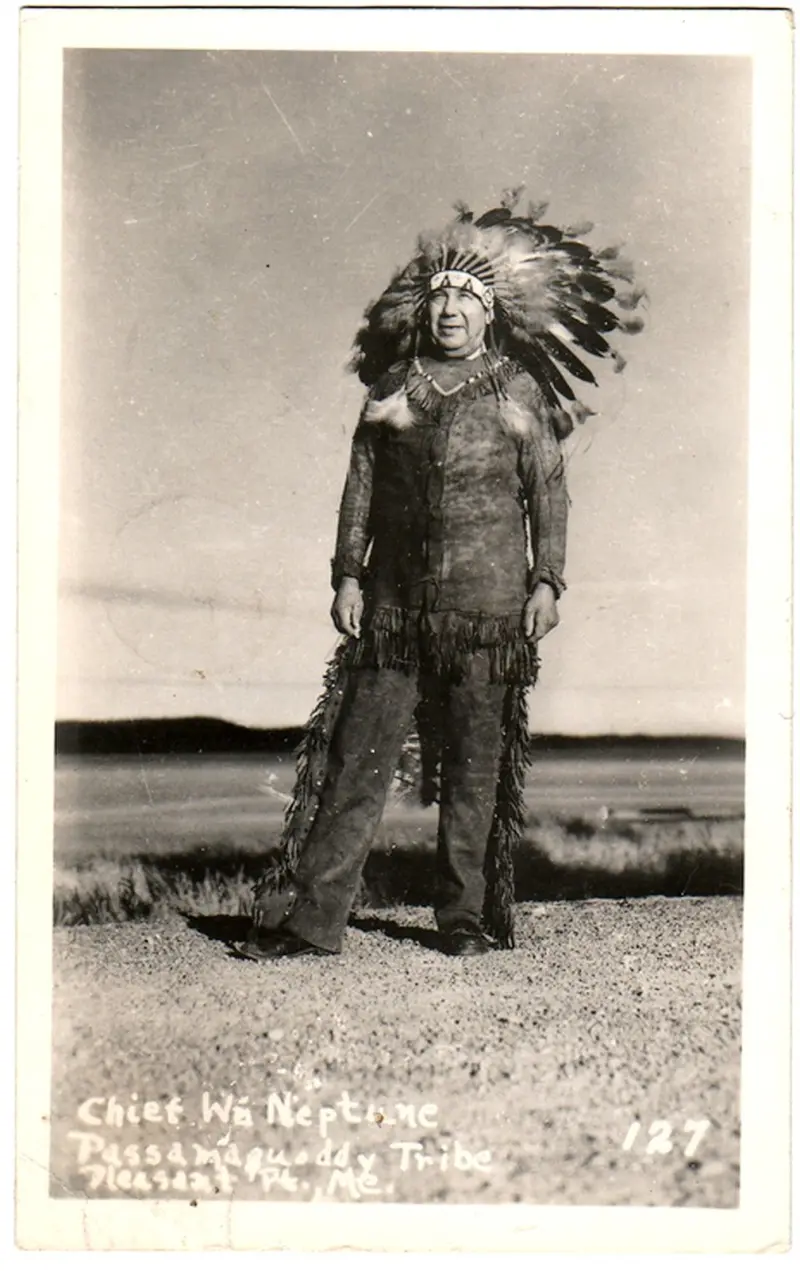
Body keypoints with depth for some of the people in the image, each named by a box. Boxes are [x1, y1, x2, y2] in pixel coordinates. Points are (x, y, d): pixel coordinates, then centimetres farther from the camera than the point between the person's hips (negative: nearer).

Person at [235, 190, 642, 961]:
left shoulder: (520, 392, 7)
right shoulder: (392, 389, 12)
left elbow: (548, 491, 7)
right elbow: (361, 483, 13)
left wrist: (546, 581, -2)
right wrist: (348, 573, 6)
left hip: (488, 604, -1)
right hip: (395, 604, 1)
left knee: (475, 764, 3)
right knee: (358, 757, -3)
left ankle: (466, 918, 14)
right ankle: (312, 917, -1)